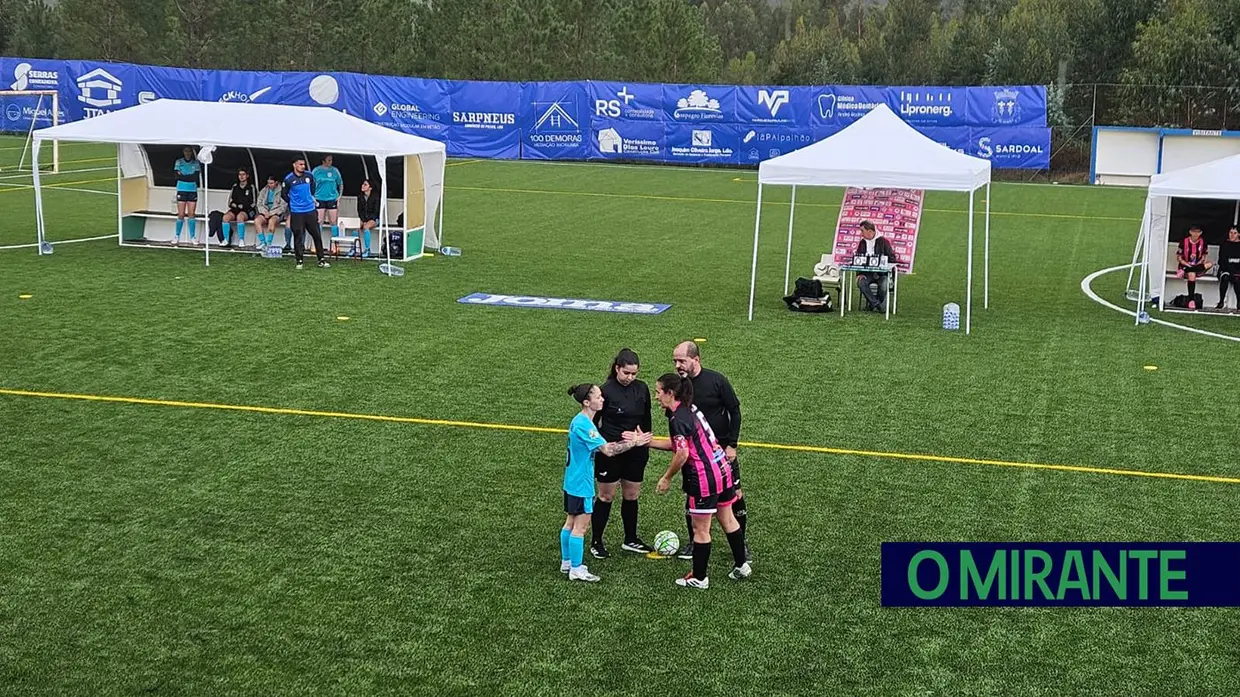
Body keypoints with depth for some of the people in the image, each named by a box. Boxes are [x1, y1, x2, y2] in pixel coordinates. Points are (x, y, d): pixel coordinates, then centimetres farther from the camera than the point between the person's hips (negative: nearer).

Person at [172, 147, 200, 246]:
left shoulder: (196, 163, 6)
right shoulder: (179, 162, 5)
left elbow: (196, 177, -4)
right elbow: (178, 176, -6)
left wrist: (183, 176, -9)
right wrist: (190, 177, -10)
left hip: (193, 191, 1)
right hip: (181, 190, -1)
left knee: (191, 214, -1)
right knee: (181, 215, -3)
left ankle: (193, 237, 3)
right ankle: (177, 236, 5)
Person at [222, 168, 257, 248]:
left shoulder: (251, 187, 6)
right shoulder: (235, 187, 18)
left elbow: (254, 203, 1)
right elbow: (230, 200, 20)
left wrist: (242, 206, -7)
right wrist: (233, 204, -1)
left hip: (247, 211, -4)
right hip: (235, 209, 4)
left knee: (240, 216, -38)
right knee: (226, 217, -28)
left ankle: (241, 240, -31)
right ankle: (226, 240, -28)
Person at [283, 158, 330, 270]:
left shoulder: (309, 176, 2)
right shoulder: (289, 179, -8)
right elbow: (284, 194, 5)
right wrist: (293, 203, 9)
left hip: (310, 210, 4)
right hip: (296, 212, -3)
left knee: (317, 235, 4)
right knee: (298, 237, -1)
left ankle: (321, 260, 11)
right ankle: (299, 261, 8)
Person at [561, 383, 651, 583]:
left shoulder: (580, 421, 8)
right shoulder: (584, 425, -24)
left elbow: (601, 446, 12)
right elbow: (608, 450, -26)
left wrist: (624, 440, 3)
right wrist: (634, 443, -20)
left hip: (572, 482, 10)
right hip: (581, 483, -10)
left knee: (571, 523, 18)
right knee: (580, 526, -1)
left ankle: (566, 562, 29)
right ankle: (576, 570, 6)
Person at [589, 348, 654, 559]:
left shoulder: (642, 389, 0)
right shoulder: (606, 390, -13)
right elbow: (594, 422, -7)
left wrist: (645, 445, 13)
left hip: (635, 452, 5)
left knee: (631, 495, 13)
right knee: (606, 496, 4)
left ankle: (630, 540, 27)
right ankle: (596, 542, 16)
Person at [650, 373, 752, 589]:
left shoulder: (677, 419, -17)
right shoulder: (690, 409, 11)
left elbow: (682, 454, -23)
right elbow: (678, 444, 16)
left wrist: (667, 478, -11)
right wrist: (647, 441, 17)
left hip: (704, 478, -9)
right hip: (722, 469, 9)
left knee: (700, 529, 4)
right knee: (728, 519, 22)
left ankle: (699, 578, 15)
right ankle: (741, 566, 34)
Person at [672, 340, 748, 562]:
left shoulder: (716, 380, -13)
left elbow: (734, 411, -7)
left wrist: (732, 444, -10)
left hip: (722, 449, -2)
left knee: (734, 494, 2)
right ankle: (694, 541, 23)